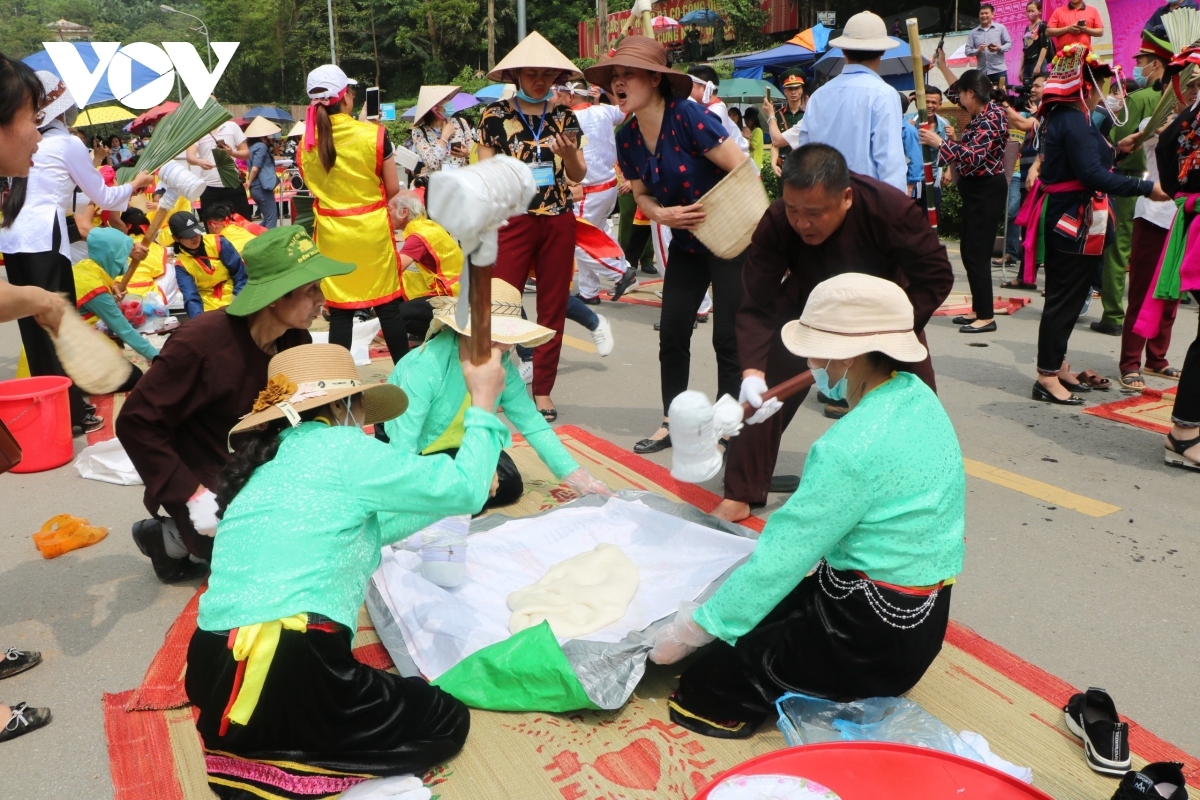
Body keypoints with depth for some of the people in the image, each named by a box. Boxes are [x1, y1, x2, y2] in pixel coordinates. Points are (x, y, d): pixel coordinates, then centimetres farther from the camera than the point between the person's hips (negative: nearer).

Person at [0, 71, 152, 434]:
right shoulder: (67, 144, -1)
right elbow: (103, 196, 6)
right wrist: (135, 184, 22)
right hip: (43, 239, -7)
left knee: (33, 325, 11)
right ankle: (72, 412, -2)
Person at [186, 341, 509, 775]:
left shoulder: (267, 463, 18)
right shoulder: (337, 447, -7)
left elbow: (367, 525, 29)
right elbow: (464, 490, -4)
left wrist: (465, 480, 35)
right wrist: (483, 403, 10)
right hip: (287, 672, -9)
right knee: (445, 720, 11)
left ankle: (248, 746, 11)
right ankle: (282, 760, -3)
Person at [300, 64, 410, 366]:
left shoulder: (306, 142, -2)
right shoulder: (373, 134, -11)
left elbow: (313, 187, 9)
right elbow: (393, 189, -6)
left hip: (332, 234, 2)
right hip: (372, 230, -2)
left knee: (339, 311, 8)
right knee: (388, 305, 8)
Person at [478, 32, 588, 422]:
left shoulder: (564, 116, 8)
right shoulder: (496, 115, 0)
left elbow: (579, 175, 9)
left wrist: (569, 153, -12)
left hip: (558, 222, 3)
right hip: (512, 220, -3)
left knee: (553, 307, 7)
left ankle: (543, 390, 17)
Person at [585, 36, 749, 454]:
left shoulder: (687, 115, -22)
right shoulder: (627, 138, -2)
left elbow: (742, 169, -24)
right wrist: (662, 214, -13)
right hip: (686, 245, 7)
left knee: (728, 338, -3)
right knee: (672, 334, 8)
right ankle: (672, 423, 23)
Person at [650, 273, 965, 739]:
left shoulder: (853, 448, -28)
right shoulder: (915, 396, 0)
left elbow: (782, 555, -23)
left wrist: (693, 630, -13)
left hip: (876, 637, -9)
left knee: (704, 690, -1)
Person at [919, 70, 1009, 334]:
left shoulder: (993, 116, -16)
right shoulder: (980, 116, 12)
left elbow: (974, 156, -26)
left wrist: (939, 142, -23)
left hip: (987, 191, -10)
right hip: (975, 189, 10)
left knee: (977, 253, -9)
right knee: (970, 251, 13)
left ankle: (986, 316, -5)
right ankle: (978, 310, 21)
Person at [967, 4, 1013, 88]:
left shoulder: (1000, 28, 5)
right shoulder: (973, 32, 8)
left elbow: (1009, 43, 5)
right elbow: (967, 51, 3)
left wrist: (999, 48, -15)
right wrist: (978, 50, -16)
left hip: (999, 70, -1)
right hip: (981, 72, 1)